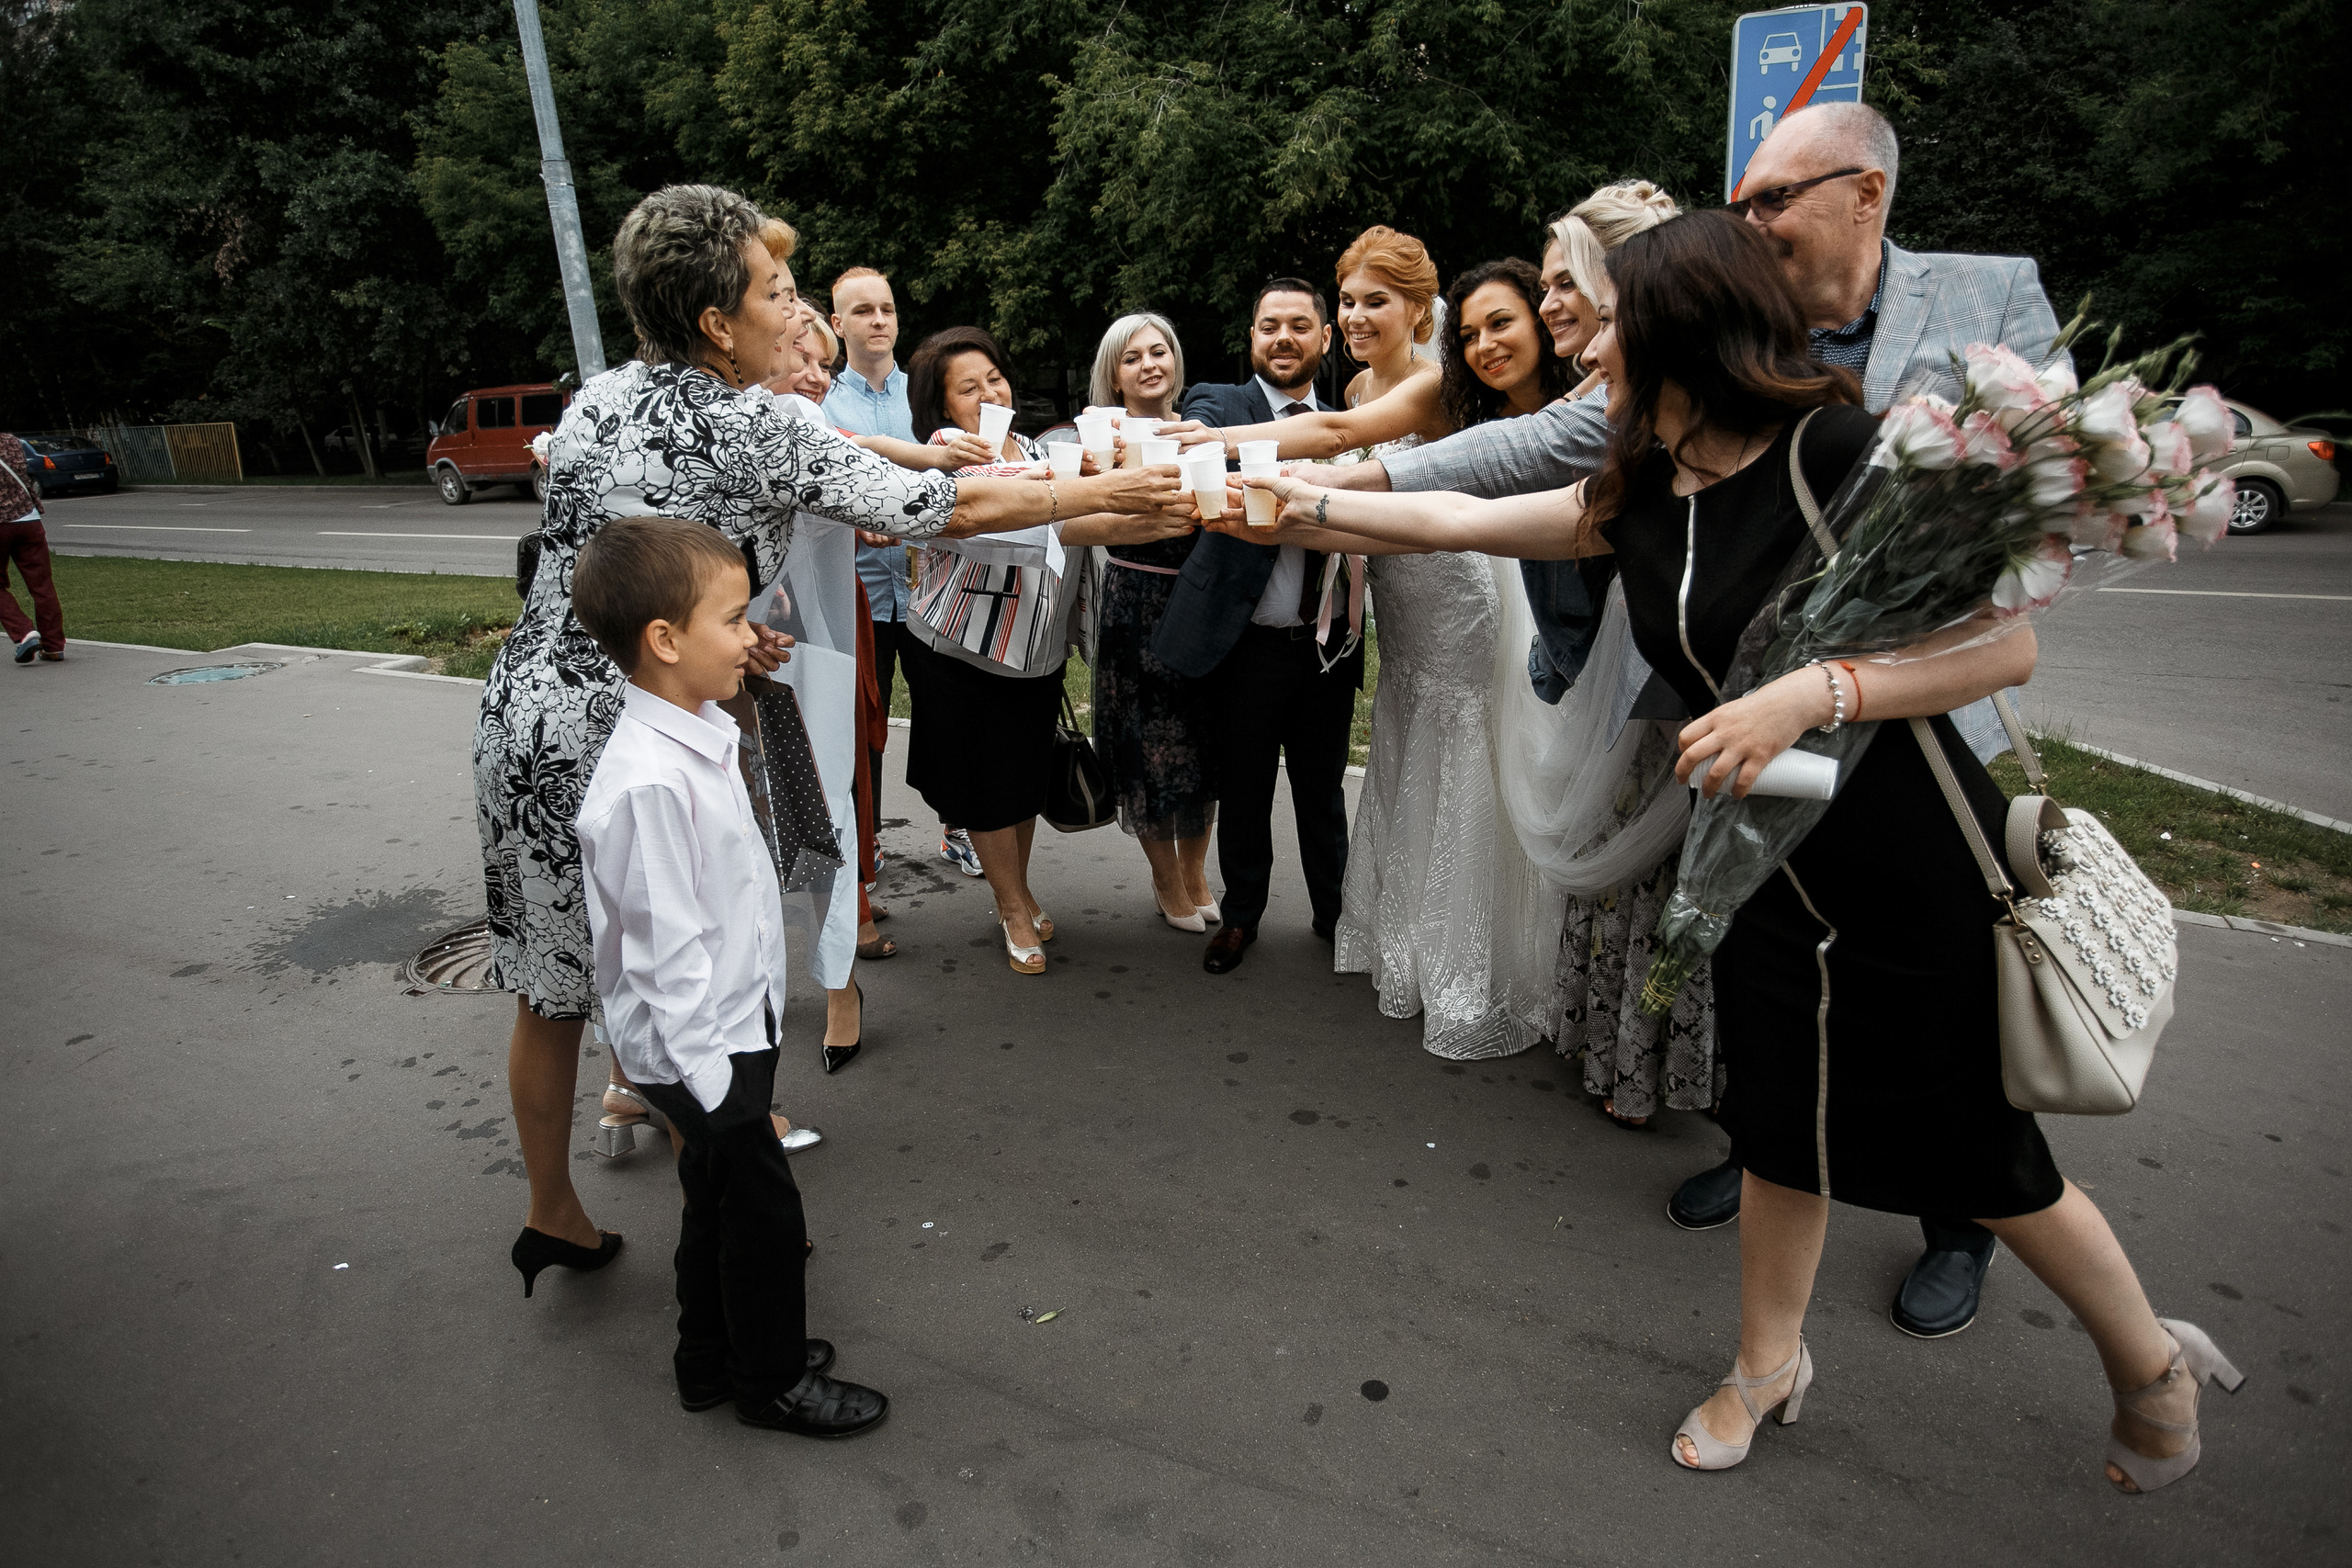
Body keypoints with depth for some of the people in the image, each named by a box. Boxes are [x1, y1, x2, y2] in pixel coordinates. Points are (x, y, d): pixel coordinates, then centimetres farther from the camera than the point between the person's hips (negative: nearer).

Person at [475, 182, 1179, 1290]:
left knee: (551, 986, 17)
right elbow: (944, 509, -10)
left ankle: (552, 1212, 35)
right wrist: (1104, 491, -1)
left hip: (526, 718, 7)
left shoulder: (598, 399, 8)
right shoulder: (753, 439, -14)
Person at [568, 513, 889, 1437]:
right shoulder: (647, 783, -30)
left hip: (734, 1025, 9)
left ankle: (712, 1360, 43)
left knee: (718, 1199, 23)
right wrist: (717, 1086, -19)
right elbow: (666, 954, -26)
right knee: (765, 1212, 8)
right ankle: (773, 1382, 31)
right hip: (699, 1050, -9)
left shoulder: (702, 734, 0)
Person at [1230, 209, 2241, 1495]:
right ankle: (1769, 1363, 38)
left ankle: (2154, 1364, 38)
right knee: (1780, 1131, 16)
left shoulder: (1839, 449, -19)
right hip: (1768, 870, 6)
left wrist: (1808, 692, -31)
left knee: (1981, 1158, 9)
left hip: (1920, 870, -5)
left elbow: (2004, 643, -19)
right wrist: (1314, 505, 16)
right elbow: (1461, 519, 11)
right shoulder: (1639, 496, 2)